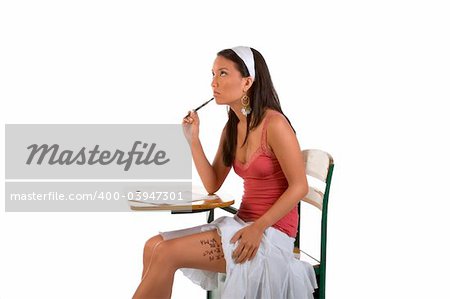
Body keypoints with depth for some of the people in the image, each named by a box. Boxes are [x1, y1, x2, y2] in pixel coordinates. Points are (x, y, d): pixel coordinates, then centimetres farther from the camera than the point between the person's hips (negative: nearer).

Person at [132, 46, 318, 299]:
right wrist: (193, 139, 0)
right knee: (154, 246, -7)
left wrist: (258, 228, -19)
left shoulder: (274, 124, -14)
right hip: (242, 222, 8)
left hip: (272, 230, -8)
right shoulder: (231, 128, 10)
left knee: (166, 253, -19)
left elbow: (299, 187, -15)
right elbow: (212, 185, 10)